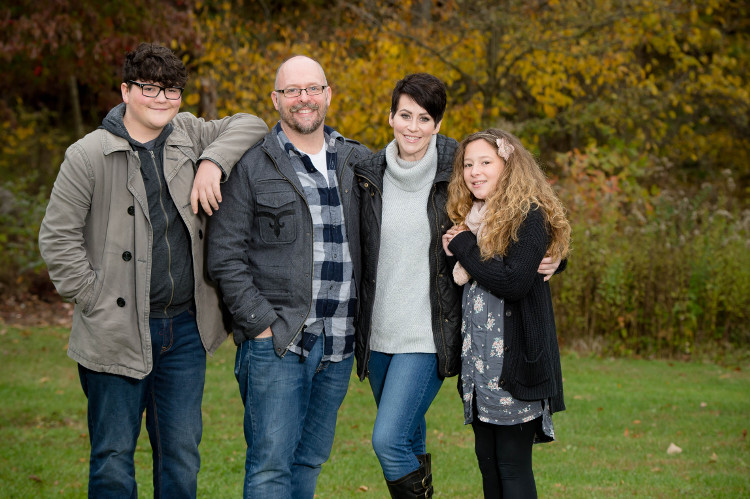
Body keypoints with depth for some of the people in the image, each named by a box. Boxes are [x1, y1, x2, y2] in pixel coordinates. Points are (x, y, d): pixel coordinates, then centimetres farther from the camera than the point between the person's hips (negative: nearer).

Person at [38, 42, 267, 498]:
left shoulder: (189, 136, 7)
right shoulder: (89, 155, -6)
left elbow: (250, 126, 11)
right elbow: (57, 238, -5)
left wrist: (214, 162, -6)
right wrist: (97, 299, -9)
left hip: (185, 329, 4)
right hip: (117, 332, -4)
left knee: (182, 455, 9)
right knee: (114, 458, 4)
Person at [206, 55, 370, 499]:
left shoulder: (358, 163, 12)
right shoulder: (253, 167, -1)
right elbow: (225, 257, -4)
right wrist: (260, 323, -11)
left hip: (339, 343, 4)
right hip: (275, 339, -4)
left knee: (311, 459, 12)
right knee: (271, 462, -7)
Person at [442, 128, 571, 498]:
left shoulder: (529, 217, -10)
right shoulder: (472, 218, 14)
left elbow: (514, 282, -22)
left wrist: (464, 247, -12)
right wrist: (454, 252, 0)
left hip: (515, 360, -8)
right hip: (477, 357, 8)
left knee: (513, 465, -3)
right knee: (487, 461, 11)